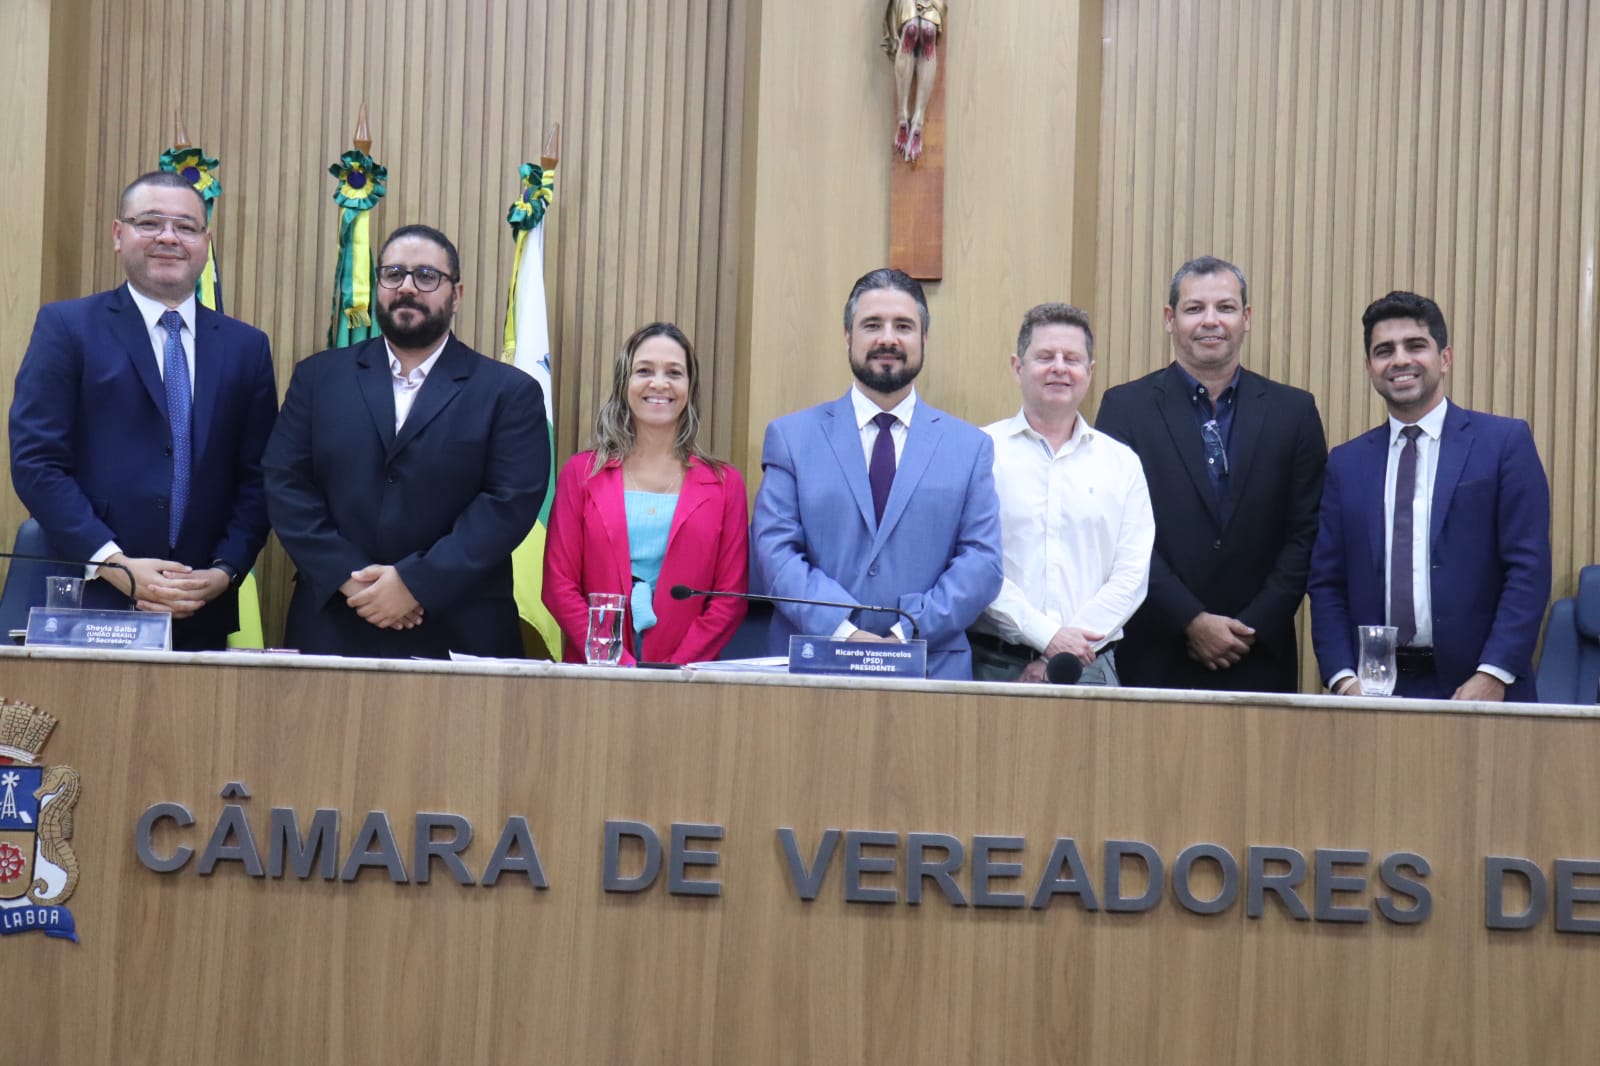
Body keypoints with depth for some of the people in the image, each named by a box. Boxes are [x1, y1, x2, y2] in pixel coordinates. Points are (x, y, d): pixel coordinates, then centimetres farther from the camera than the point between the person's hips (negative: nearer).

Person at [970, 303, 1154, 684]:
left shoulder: (1122, 463, 11)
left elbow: (1131, 574, 4)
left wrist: (1063, 658, -6)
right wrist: (1048, 637, -12)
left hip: (1090, 666, 2)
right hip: (994, 664, -2)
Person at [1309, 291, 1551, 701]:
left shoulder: (1505, 441, 0)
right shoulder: (1346, 463, 9)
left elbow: (1529, 568, -5)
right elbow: (1327, 585, 6)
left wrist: (1493, 676, -14)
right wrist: (1344, 679, -6)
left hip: (1477, 688, -2)